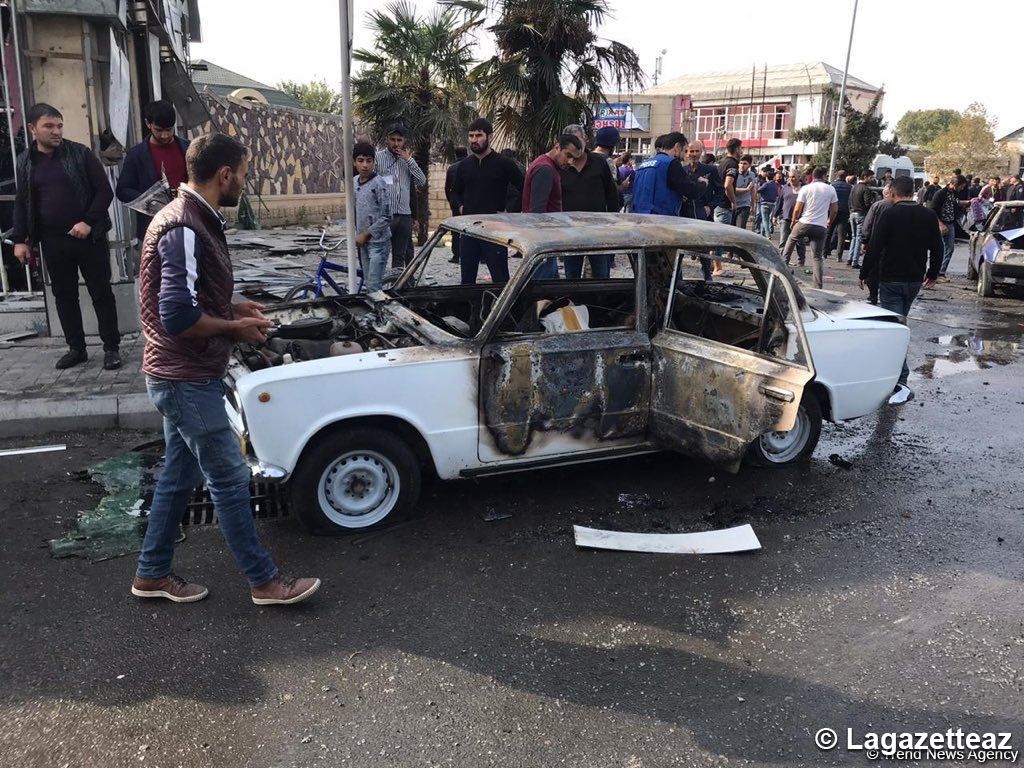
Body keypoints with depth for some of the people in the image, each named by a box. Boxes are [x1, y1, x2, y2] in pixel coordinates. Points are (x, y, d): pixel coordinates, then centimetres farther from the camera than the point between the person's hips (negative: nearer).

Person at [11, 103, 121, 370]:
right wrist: (20, 239, 7)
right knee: (64, 295, 9)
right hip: (52, 241, 3)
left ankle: (111, 347, 11)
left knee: (101, 292, 2)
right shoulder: (24, 162, 7)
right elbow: (21, 203, 13)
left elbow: (104, 191, -5)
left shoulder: (80, 153, -4)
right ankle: (76, 347, 21)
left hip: (88, 237, -3)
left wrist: (89, 222, -15)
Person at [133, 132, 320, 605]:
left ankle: (152, 574, 31)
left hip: (181, 376, 10)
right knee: (230, 479, -1)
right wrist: (236, 328, -14)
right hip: (187, 379, -10)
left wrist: (232, 308, 9)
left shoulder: (192, 219, 11)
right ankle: (264, 582, 11)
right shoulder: (184, 230, -22)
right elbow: (178, 317, -28)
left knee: (180, 475, 18)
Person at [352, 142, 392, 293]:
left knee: (374, 287, -10)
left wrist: (364, 234, -12)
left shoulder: (379, 184, -13)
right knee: (367, 285, 12)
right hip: (363, 242, 7)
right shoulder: (354, 183, 8)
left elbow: (386, 217, -16)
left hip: (378, 242, -7)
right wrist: (357, 235, 10)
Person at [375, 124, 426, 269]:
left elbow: (422, 182, 3)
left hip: (404, 215, 4)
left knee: (400, 255, 10)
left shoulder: (407, 159, 13)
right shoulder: (378, 157, -2)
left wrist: (409, 160, -5)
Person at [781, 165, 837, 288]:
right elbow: (834, 210, 7)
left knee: (791, 239, 31)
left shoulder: (805, 188, -2)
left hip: (804, 223, -1)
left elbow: (797, 209, -4)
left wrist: (794, 221, 15)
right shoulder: (831, 189, 4)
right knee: (817, 257, 3)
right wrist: (829, 222, 25)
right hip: (821, 227, 1)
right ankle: (818, 286, -3)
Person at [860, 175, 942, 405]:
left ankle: (901, 383, -18)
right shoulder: (929, 216, 4)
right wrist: (932, 274, 23)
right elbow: (937, 248, 10)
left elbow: (874, 248, -14)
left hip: (891, 280, -6)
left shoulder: (889, 215, -12)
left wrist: (863, 274, -3)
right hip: (915, 280, 6)